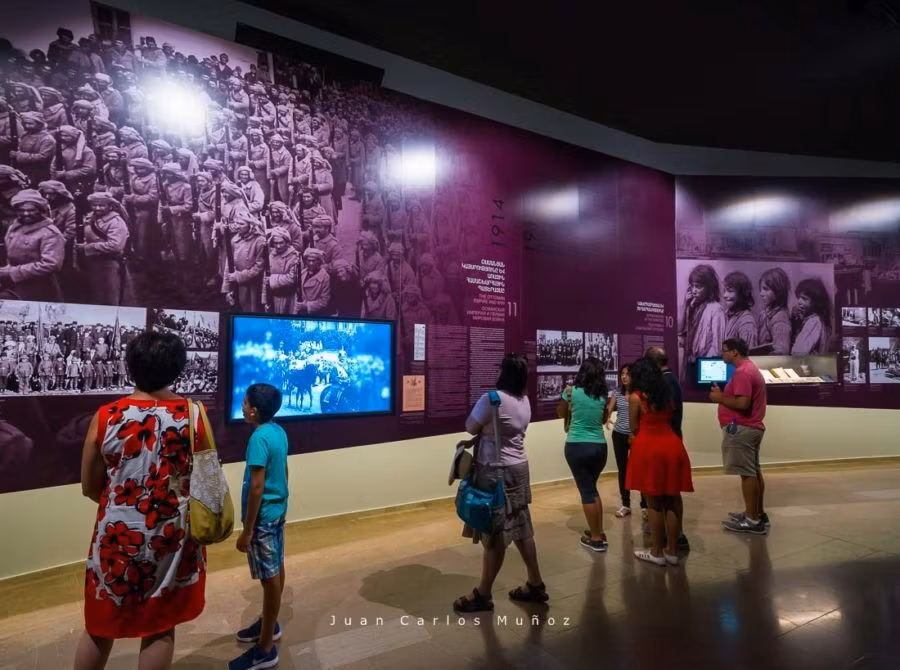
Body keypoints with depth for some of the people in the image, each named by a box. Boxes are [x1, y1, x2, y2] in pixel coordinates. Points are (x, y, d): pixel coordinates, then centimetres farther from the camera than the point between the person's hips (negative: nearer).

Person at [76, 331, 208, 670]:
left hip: (118, 535, 1)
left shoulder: (105, 417, -10)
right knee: (160, 628, 15)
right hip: (172, 536, -1)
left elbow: (90, 487, 0)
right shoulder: (195, 415, -12)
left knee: (99, 626, 22)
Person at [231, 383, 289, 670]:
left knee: (270, 577, 0)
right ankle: (269, 624, 39)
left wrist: (247, 530, -19)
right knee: (276, 570, 21)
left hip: (263, 516, -9)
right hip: (279, 509, 9)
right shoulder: (279, 431, 3)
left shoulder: (259, 437, -23)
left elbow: (256, 486, -24)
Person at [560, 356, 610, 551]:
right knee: (592, 488, 22)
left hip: (576, 446, -4)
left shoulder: (572, 391, -6)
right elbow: (604, 418, 14)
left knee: (586, 491, 5)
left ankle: (596, 539, 11)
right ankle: (599, 532, 28)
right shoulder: (603, 395, 3)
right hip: (599, 446, 4)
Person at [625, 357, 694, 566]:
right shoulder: (668, 394, 11)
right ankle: (672, 551, 20)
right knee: (672, 500, 11)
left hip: (648, 448, -5)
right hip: (672, 445, 5)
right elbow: (671, 418, 17)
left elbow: (634, 428, 0)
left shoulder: (636, 397, -5)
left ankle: (657, 552, 13)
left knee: (654, 503, 4)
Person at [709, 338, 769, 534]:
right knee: (754, 472, 15)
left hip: (741, 429, -11)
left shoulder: (742, 372, -17)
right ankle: (758, 514, 23)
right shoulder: (751, 368, 18)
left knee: (747, 473, -6)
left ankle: (752, 520, -2)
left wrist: (720, 398, -14)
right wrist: (723, 394, 14)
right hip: (751, 427, 11)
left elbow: (742, 403, -26)